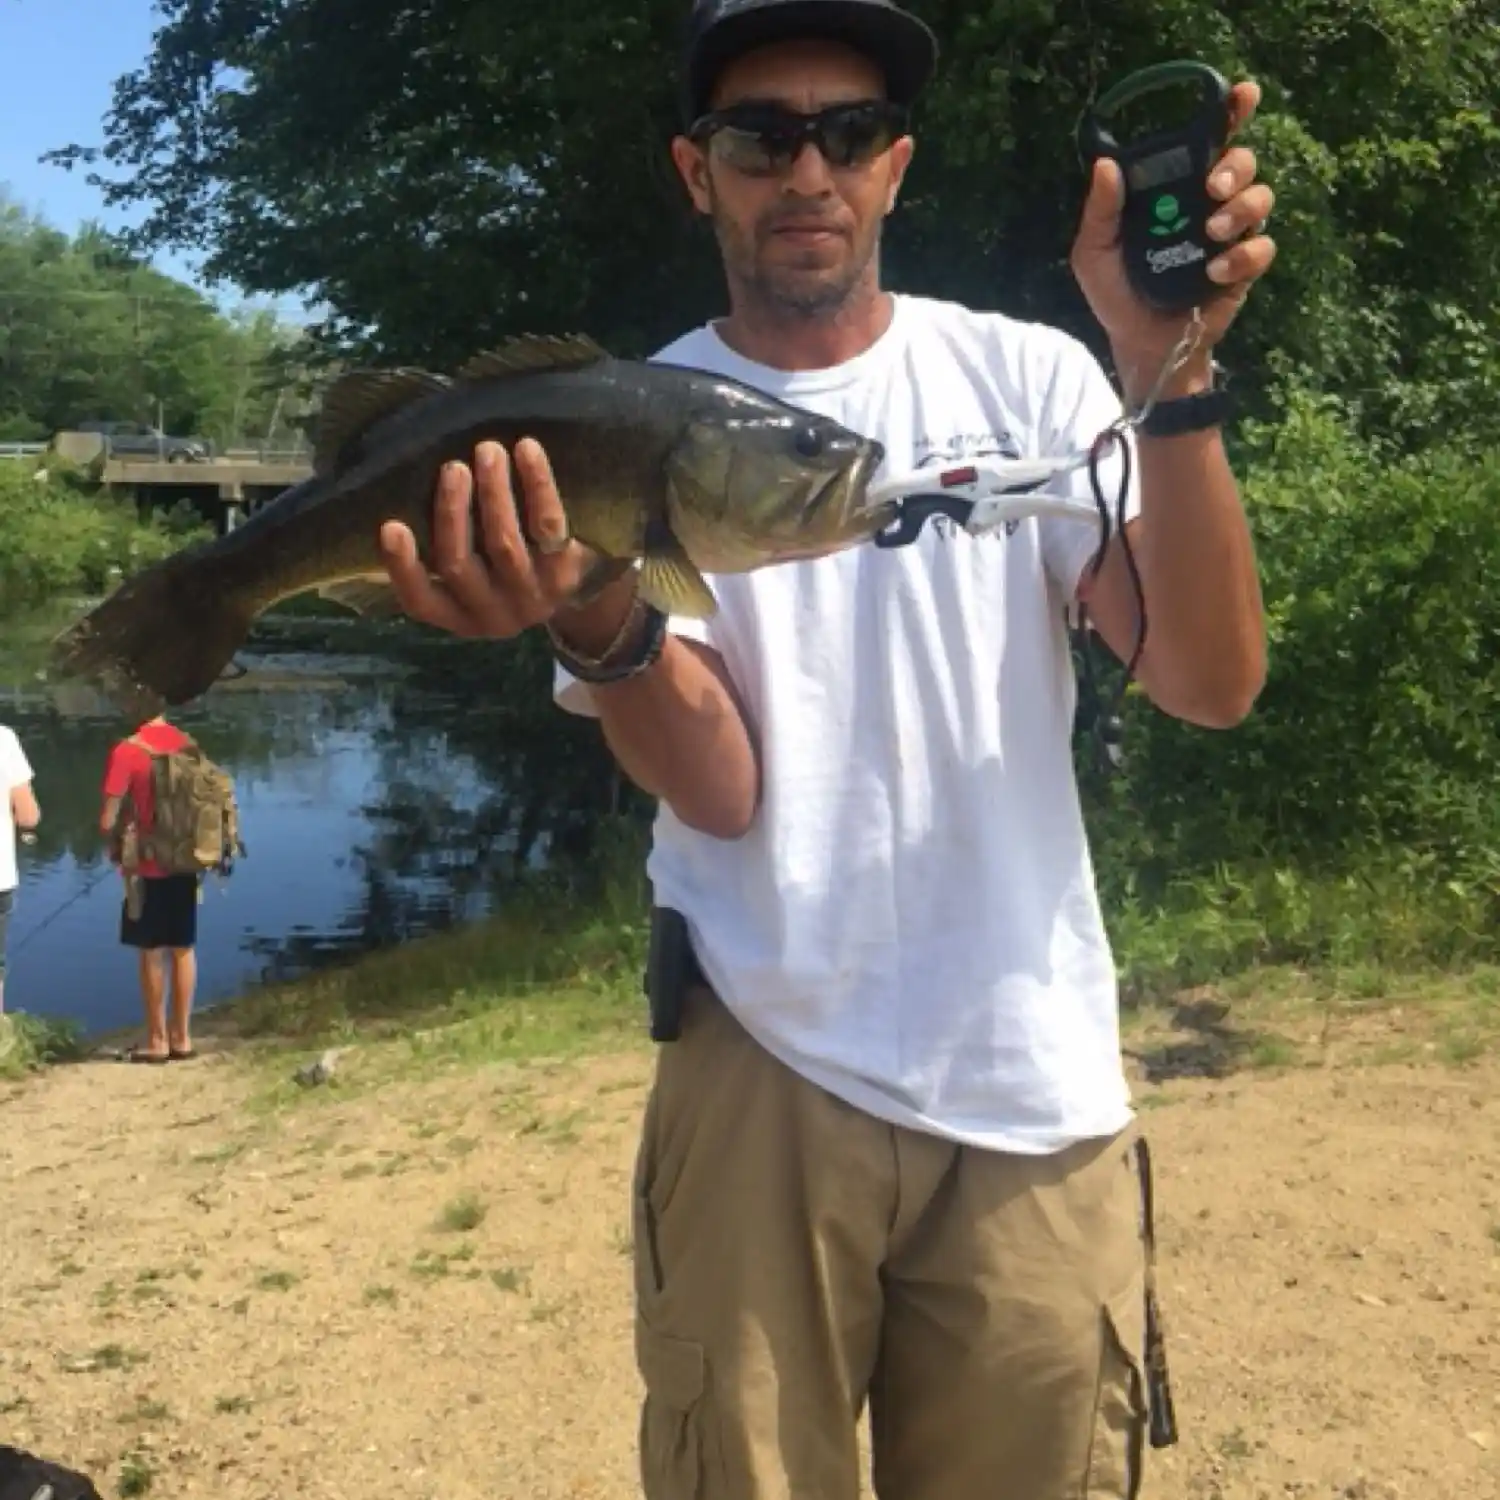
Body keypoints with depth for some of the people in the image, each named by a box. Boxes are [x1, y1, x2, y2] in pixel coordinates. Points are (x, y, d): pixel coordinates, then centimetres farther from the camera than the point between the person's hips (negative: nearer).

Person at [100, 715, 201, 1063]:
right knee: (183, 949, 11)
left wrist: (116, 848, 4)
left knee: (150, 953, 6)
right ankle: (181, 1037, 18)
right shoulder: (188, 745, 2)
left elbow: (108, 820, -15)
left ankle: (157, 1040, 12)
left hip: (146, 867, -5)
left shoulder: (126, 752, -15)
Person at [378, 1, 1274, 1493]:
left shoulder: (1029, 376, 2)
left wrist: (1169, 368, -22)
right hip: (764, 1076, -1)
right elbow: (716, 789, -11)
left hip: (1036, 1090, 1)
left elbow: (1212, 684, -10)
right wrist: (596, 619, -31)